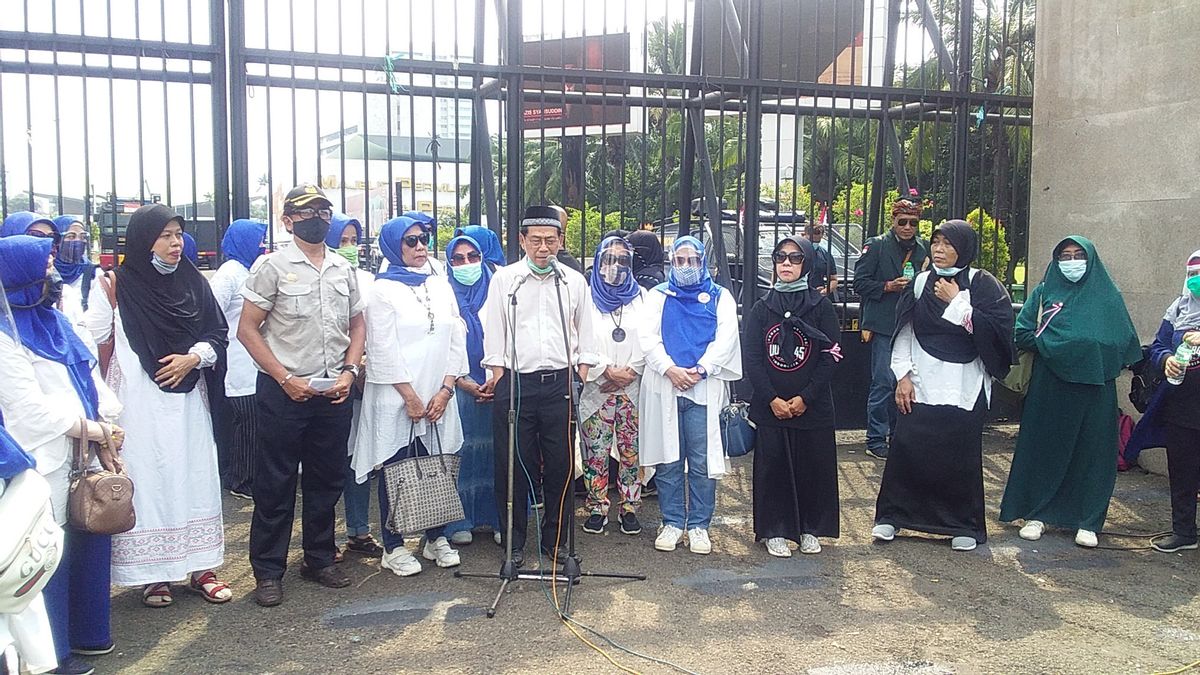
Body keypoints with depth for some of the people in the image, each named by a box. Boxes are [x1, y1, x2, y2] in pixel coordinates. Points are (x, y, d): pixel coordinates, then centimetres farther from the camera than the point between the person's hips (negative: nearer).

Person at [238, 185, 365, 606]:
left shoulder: (343, 269, 11)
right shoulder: (272, 266, -3)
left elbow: (357, 324, 16)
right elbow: (247, 329, -5)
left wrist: (349, 372, 1)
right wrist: (285, 377, -11)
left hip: (334, 392, 5)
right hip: (284, 392, -4)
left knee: (327, 479, 12)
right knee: (276, 484, 2)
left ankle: (319, 559, 26)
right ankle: (268, 571, 14)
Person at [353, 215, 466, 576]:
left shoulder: (440, 285, 12)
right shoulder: (384, 289, -3)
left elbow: (456, 339, 9)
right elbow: (384, 349, -8)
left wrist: (445, 390, -2)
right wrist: (411, 397, -11)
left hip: (439, 396, 4)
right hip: (396, 398, -4)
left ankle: (436, 538, 21)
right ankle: (393, 547, 13)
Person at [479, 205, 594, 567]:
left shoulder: (574, 281, 10)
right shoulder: (504, 278, 6)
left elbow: (583, 330, 15)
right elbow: (494, 329, 7)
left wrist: (582, 364, 6)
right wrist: (496, 368, 1)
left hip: (559, 383, 1)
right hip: (515, 383, -1)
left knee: (560, 465, 5)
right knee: (514, 466, 3)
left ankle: (554, 539, 21)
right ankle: (514, 542, 17)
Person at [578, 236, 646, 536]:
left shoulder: (641, 297, 10)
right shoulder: (587, 297, 6)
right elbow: (579, 342, -2)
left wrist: (632, 370, -9)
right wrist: (607, 370, -11)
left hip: (634, 388, 1)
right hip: (597, 387, -1)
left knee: (631, 451, 3)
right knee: (596, 452, 1)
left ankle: (629, 508, 13)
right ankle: (597, 509, 12)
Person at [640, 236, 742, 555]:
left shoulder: (720, 297, 12)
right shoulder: (658, 296, 14)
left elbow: (726, 338, 0)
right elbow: (647, 336, 3)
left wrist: (701, 370, -13)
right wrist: (669, 369, -11)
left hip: (705, 388, -1)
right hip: (664, 387, 1)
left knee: (703, 462, 0)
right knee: (668, 460, 4)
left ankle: (699, 525, 11)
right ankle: (672, 523, 15)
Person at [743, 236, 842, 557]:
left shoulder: (821, 306, 0)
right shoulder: (762, 308, 4)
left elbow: (831, 355, -5)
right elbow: (751, 358, 0)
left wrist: (805, 398, -11)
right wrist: (772, 399, -9)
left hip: (813, 407, -1)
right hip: (770, 407, 1)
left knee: (814, 467, 6)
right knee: (772, 468, 3)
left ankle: (809, 529, 22)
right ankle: (774, 530, 16)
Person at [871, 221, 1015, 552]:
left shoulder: (982, 284, -2)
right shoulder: (921, 283, 6)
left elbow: (996, 329, -15)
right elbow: (904, 332, 6)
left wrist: (957, 302, -14)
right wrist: (903, 375, -2)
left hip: (965, 386, -2)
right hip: (922, 384, 2)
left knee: (961, 455, 3)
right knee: (906, 447, -1)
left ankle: (964, 525, 18)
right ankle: (891, 515, 12)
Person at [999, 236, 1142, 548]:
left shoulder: (1108, 295, 8)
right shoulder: (1045, 291, 6)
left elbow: (1126, 342, 9)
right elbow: (1021, 332, 2)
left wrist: (1096, 358, -4)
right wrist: (1050, 347, -9)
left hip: (1095, 389, 1)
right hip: (1049, 387, 0)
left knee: (1091, 452, 3)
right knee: (1044, 449, 3)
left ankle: (1087, 521, 13)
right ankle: (1036, 513, 12)